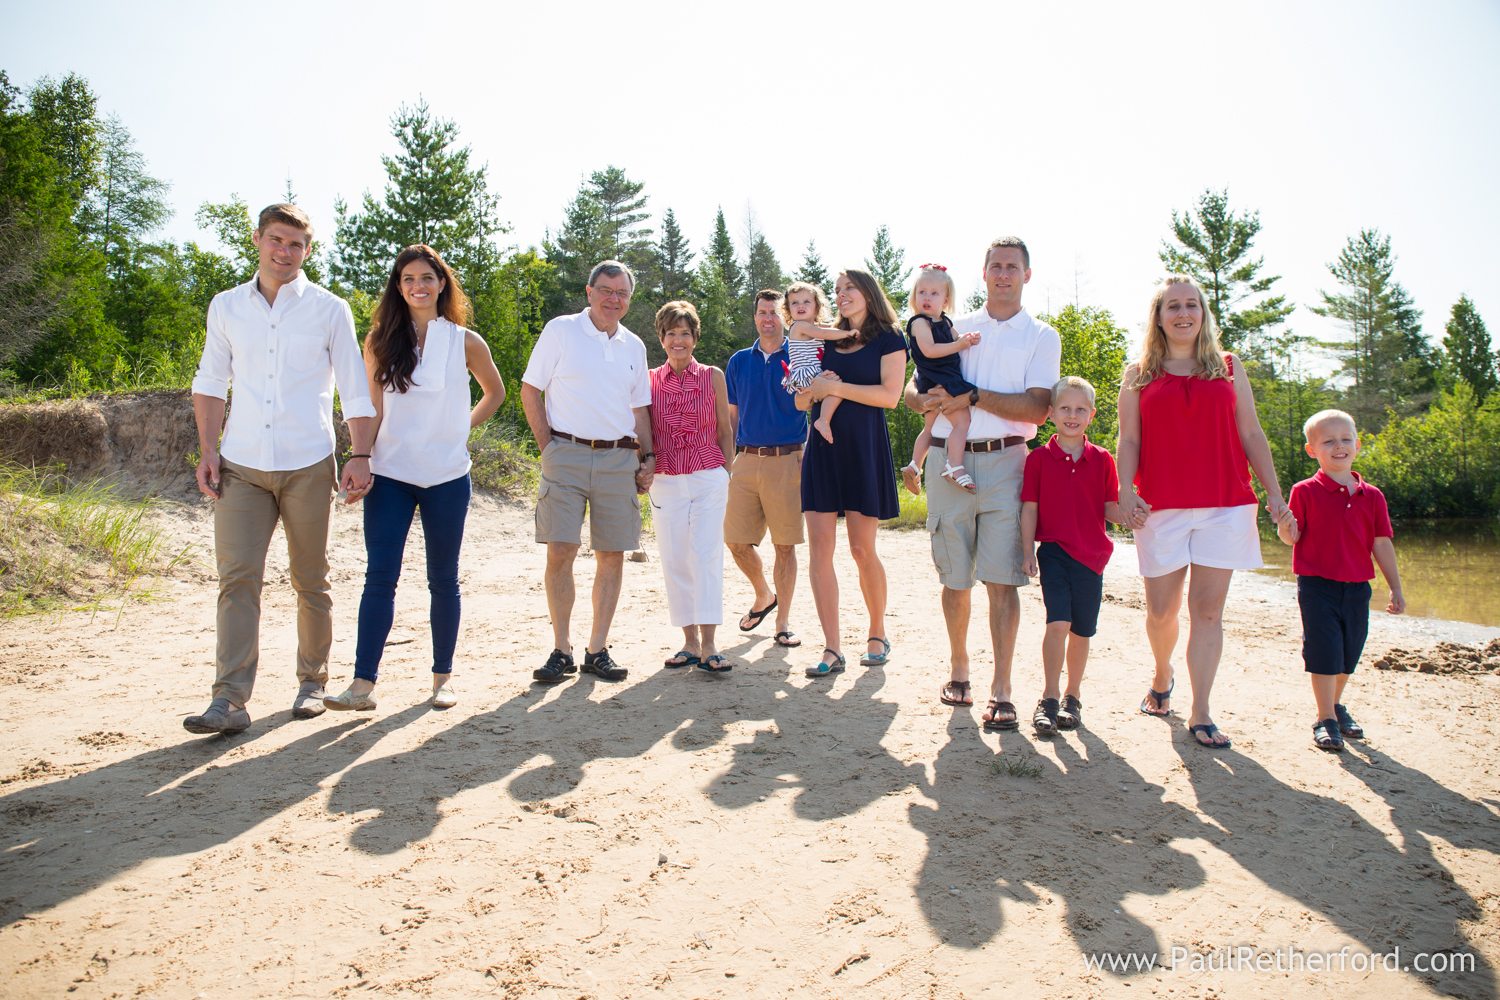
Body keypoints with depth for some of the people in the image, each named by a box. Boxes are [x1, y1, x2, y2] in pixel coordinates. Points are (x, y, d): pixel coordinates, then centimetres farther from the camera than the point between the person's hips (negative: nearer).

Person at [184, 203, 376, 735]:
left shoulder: (329, 309, 4)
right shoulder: (226, 307, 11)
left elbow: (354, 389, 3)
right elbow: (209, 384, 15)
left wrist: (360, 456, -5)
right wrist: (207, 450, 4)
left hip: (307, 466, -1)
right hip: (240, 466, 2)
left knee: (310, 581, 6)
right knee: (237, 577, -7)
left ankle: (312, 682, 20)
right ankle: (229, 701, -8)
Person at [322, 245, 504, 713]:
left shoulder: (465, 342, 3)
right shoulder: (380, 342, 6)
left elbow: (494, 392, 18)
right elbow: (372, 410, 6)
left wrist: (463, 425, 7)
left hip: (447, 476, 0)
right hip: (390, 475, 1)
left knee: (443, 580, 7)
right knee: (379, 578, -5)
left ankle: (443, 678, 18)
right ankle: (363, 684, -5)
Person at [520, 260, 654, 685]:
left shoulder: (634, 346, 15)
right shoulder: (560, 330, 3)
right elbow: (530, 390, 3)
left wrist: (647, 455, 10)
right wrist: (547, 445, -4)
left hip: (619, 459, 4)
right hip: (567, 454, -4)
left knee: (612, 555, 3)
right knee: (560, 552, -8)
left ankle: (597, 650, 12)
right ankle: (561, 650, 4)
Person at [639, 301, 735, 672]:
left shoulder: (713, 377, 5)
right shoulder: (650, 380, 7)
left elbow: (725, 430, 10)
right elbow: (644, 433, 11)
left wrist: (725, 475, 5)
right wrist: (643, 469, -5)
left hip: (708, 479, -2)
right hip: (665, 482, 2)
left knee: (706, 556, -10)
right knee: (675, 562, 3)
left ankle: (708, 645, -9)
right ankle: (690, 642, 12)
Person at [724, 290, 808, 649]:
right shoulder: (739, 361, 13)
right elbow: (731, 415, 16)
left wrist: (809, 458, -9)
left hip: (788, 461, -3)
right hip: (746, 459, 3)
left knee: (785, 545, 1)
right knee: (736, 541, 1)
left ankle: (783, 622, 12)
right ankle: (763, 596, 28)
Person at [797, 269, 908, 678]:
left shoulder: (889, 340, 4)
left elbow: (889, 395, -9)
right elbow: (801, 401, 16)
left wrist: (835, 387, -12)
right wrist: (815, 387, -6)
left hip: (864, 448, -4)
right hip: (823, 447, 4)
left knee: (862, 548, -2)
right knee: (819, 548, -5)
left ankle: (878, 634, 19)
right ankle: (832, 649, -3)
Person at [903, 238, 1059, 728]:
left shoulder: (1042, 336, 8)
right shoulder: (954, 329, 16)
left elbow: (1036, 409, -6)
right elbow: (913, 389, 13)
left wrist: (972, 395, -12)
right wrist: (925, 398, -11)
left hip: (1004, 462, -2)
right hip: (948, 460, 3)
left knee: (1002, 579, -7)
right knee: (954, 576, 8)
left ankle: (1001, 690, -3)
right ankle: (958, 666, 26)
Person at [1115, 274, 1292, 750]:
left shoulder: (1229, 368, 12)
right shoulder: (1138, 375, 10)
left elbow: (1251, 434, 11)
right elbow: (1128, 441, 4)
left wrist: (1274, 493, 3)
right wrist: (1126, 491, -12)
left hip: (1226, 504, 0)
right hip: (1162, 506, 0)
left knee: (1208, 609, -3)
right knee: (1161, 610, 5)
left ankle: (1201, 714, 3)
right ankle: (1162, 676, 35)